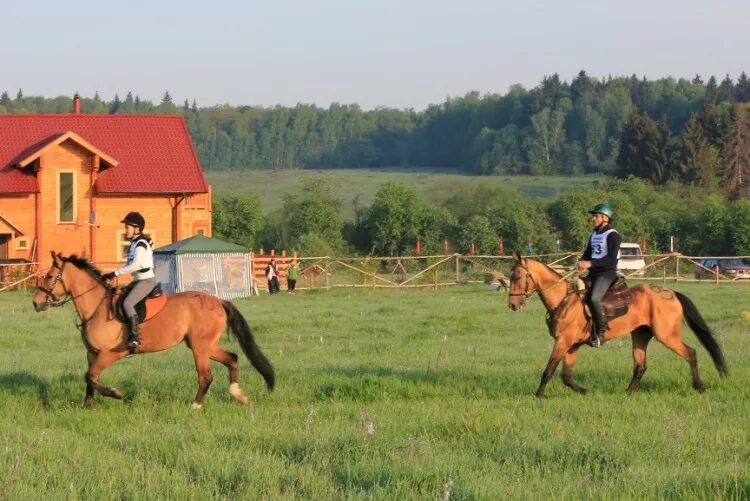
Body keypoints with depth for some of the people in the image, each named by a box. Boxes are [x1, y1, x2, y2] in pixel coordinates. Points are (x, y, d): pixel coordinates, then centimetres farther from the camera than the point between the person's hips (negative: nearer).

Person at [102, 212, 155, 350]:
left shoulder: (141, 244, -14)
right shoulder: (134, 244, 16)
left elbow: (135, 265, -25)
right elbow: (129, 264, 20)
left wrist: (116, 272, -22)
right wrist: (113, 274, 6)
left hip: (146, 280, -11)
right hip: (138, 280, 11)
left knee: (127, 303, -27)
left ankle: (134, 337, -31)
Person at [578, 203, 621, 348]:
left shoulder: (612, 235, -9)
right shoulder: (594, 235, 17)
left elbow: (611, 259, -18)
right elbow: (588, 253, 22)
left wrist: (591, 263, -24)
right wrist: (582, 262, -1)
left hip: (607, 272, -9)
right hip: (593, 272, 9)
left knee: (593, 298, -29)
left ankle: (600, 332, -22)